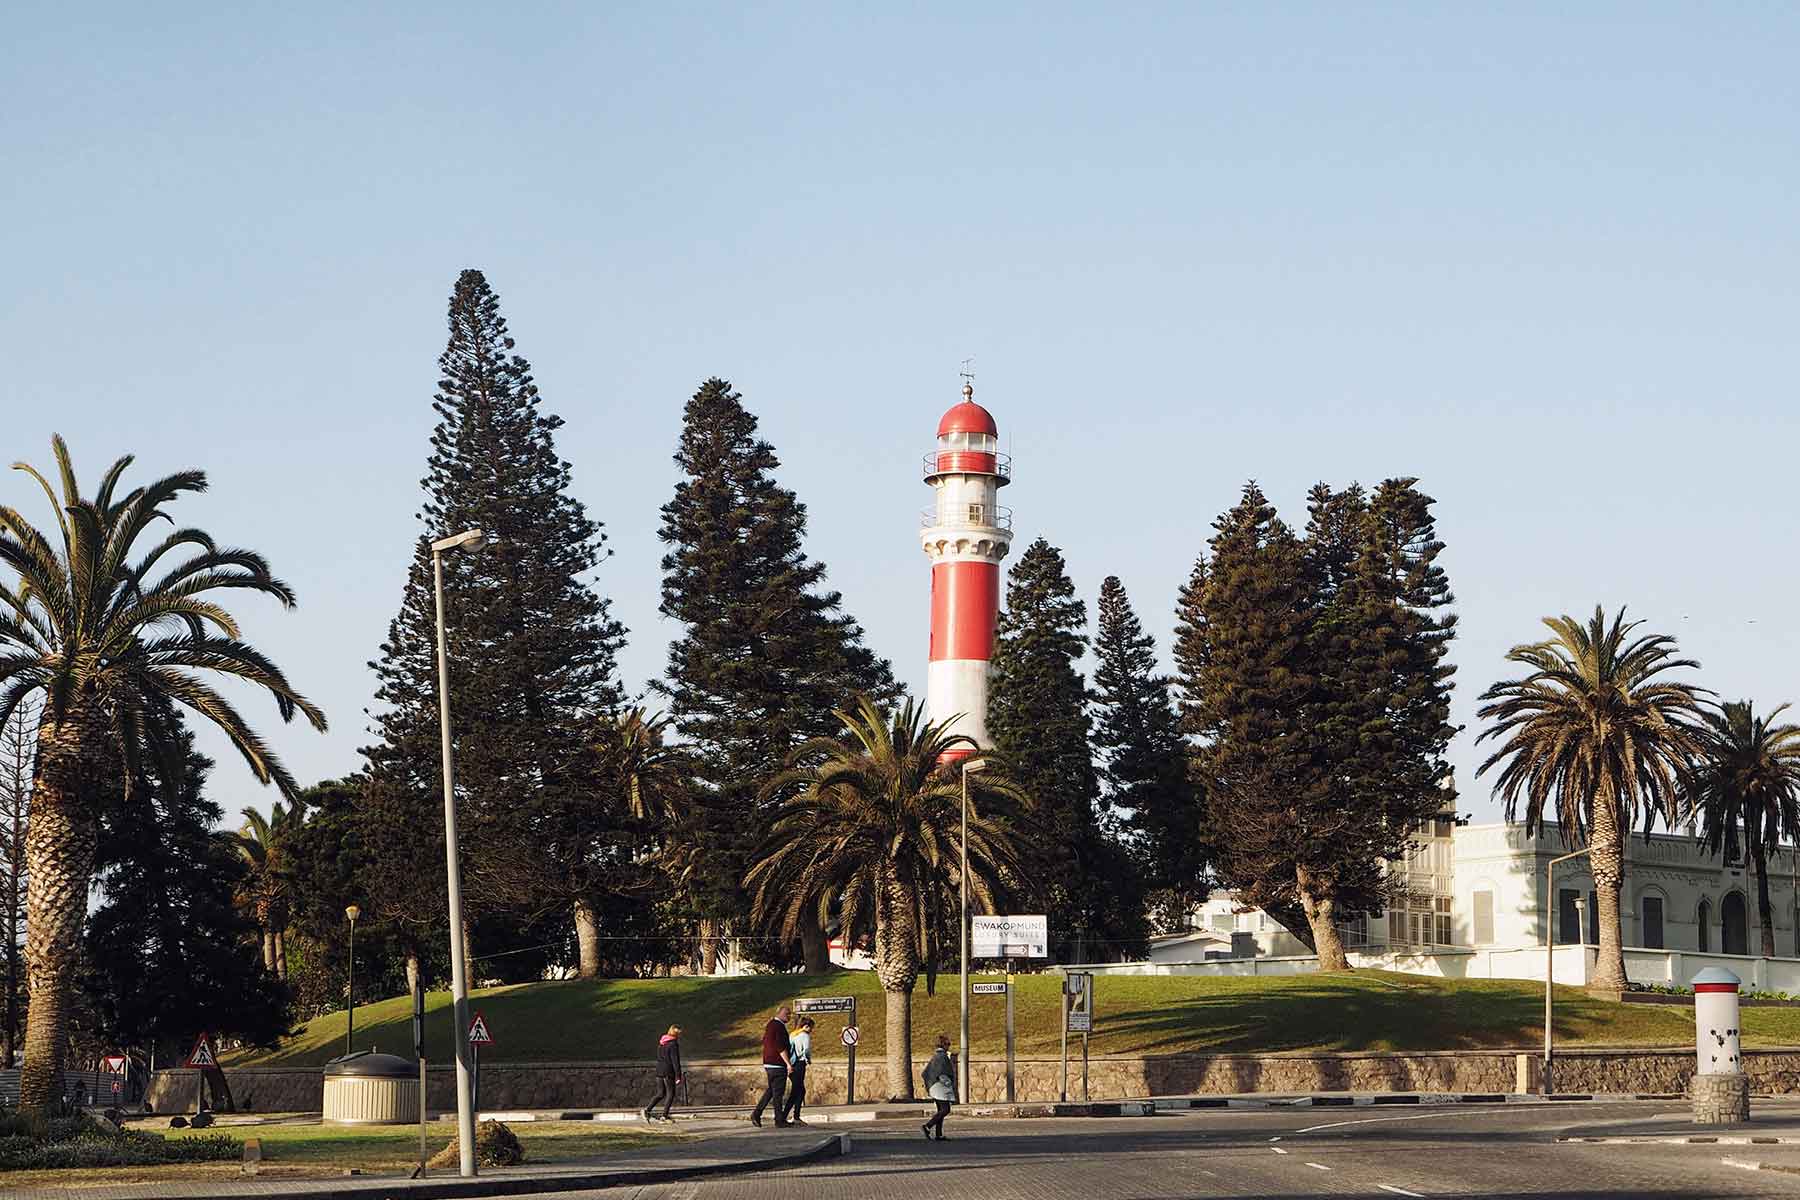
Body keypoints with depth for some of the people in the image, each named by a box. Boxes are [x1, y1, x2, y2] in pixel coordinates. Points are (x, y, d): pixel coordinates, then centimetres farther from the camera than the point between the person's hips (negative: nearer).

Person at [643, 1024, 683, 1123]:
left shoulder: (661, 1043, 10)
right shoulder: (673, 1044, -14)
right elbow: (675, 1061, -16)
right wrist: (678, 1076, -14)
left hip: (659, 1071, 7)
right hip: (668, 1073, -7)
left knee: (661, 1093, 15)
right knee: (670, 1093, 5)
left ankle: (647, 1109, 3)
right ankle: (665, 1115, 3)